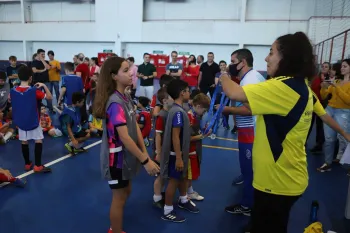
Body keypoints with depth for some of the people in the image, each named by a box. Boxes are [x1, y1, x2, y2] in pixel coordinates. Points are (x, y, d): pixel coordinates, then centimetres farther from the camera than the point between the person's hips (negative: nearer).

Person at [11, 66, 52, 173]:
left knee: (24, 142, 13)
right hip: (33, 121, -4)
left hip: (20, 122, 4)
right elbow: (49, 97, -12)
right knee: (38, 140, 5)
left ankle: (27, 164, 24)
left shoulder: (13, 91, -5)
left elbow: (10, 99, 16)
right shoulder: (34, 90, -18)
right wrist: (44, 86, -6)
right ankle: (38, 166, 3)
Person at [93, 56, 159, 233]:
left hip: (127, 155, 9)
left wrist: (145, 153, -1)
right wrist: (145, 161, -25)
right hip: (117, 157, -9)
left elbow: (136, 127, 2)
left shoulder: (126, 98, 4)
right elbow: (124, 137, -29)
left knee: (126, 192, 24)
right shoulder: (115, 103, -25)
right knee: (119, 198, 8)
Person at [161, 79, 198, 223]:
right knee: (174, 180, 3)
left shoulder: (177, 109, 7)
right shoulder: (178, 112, -24)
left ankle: (183, 201, 45)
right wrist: (178, 158, -25)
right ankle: (168, 212, 18)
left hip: (181, 151, 10)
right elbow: (175, 136, -26)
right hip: (176, 153, -10)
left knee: (182, 176, 24)